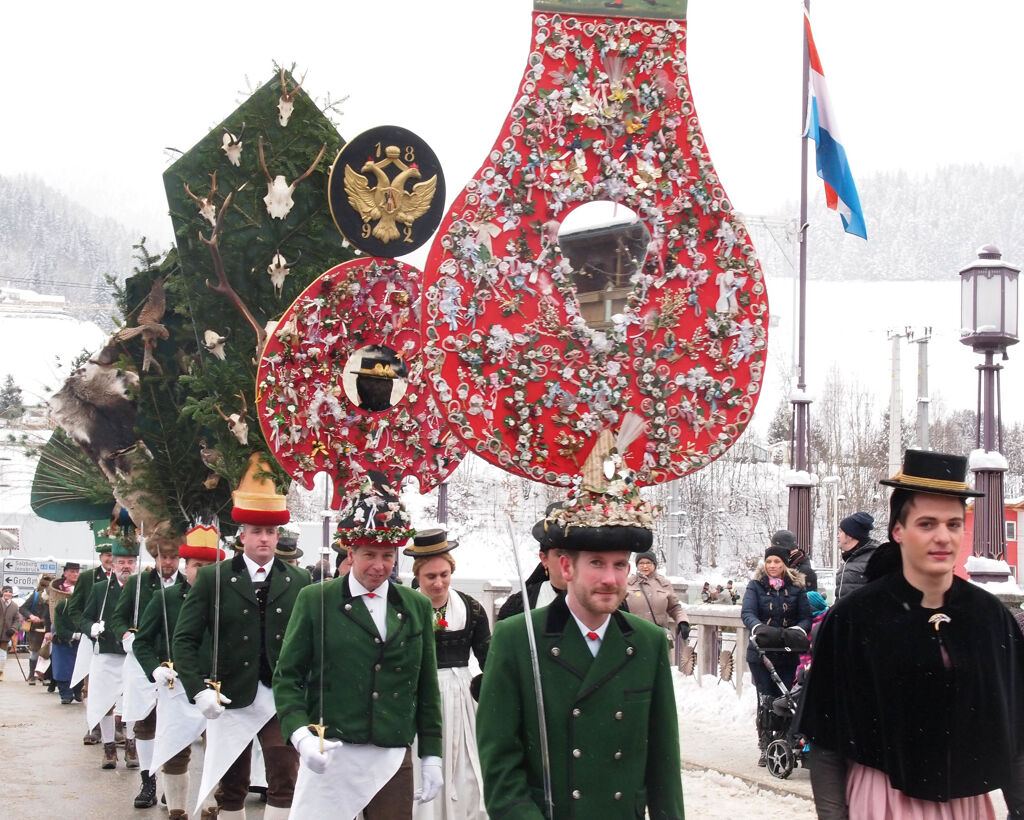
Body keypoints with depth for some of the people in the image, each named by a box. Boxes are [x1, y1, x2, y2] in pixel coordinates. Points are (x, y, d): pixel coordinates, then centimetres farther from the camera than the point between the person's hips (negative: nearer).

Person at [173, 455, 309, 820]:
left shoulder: (298, 581, 3)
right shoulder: (213, 578, -1)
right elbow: (185, 639, -5)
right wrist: (199, 690, -15)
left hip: (281, 697, 1)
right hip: (231, 697, 0)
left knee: (285, 783, -4)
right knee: (231, 788, 10)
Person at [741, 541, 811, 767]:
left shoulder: (796, 587, 6)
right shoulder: (756, 585, 4)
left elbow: (806, 617, 2)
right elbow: (747, 612, -10)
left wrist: (798, 631, -21)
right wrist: (758, 628, -31)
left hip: (788, 654, 1)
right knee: (766, 701, -2)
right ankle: (765, 748, 8)